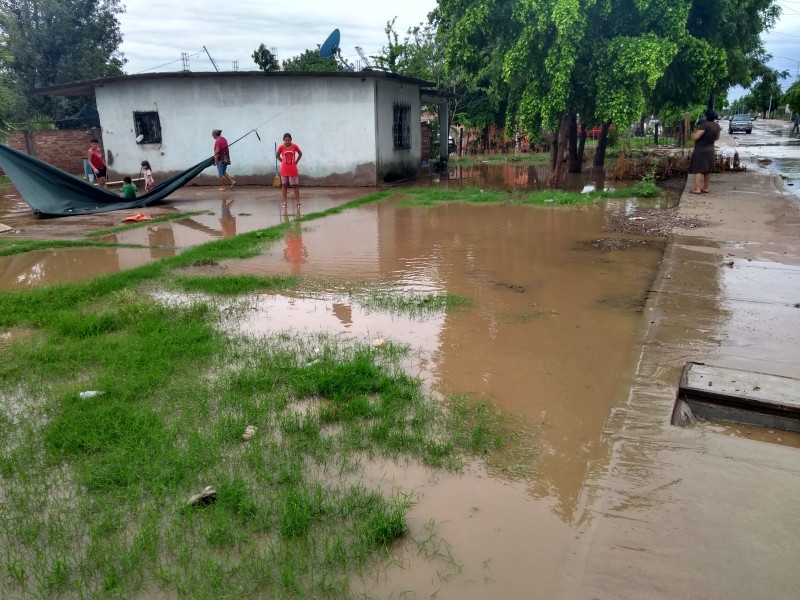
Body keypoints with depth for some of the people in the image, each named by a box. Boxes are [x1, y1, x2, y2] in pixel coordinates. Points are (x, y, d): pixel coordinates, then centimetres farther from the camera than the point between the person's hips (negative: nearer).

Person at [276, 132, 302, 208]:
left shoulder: (294, 146, -7)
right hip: (284, 169, 0)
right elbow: (277, 155, 8)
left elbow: (300, 154, 8)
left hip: (293, 169, 0)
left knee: (295, 185, 2)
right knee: (284, 185, 4)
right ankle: (284, 202, 7)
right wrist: (282, 161, 2)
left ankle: (297, 201, 9)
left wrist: (296, 162, 3)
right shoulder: (281, 147, -7)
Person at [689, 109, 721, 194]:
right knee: (708, 170, 12)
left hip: (700, 150, -8)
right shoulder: (717, 125, 4)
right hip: (710, 150, 8)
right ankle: (706, 188, 19)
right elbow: (717, 137, 16)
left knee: (698, 170, -6)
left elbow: (696, 137, -23)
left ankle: (697, 189, -11)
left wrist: (693, 135, -3)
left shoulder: (705, 124, -21)